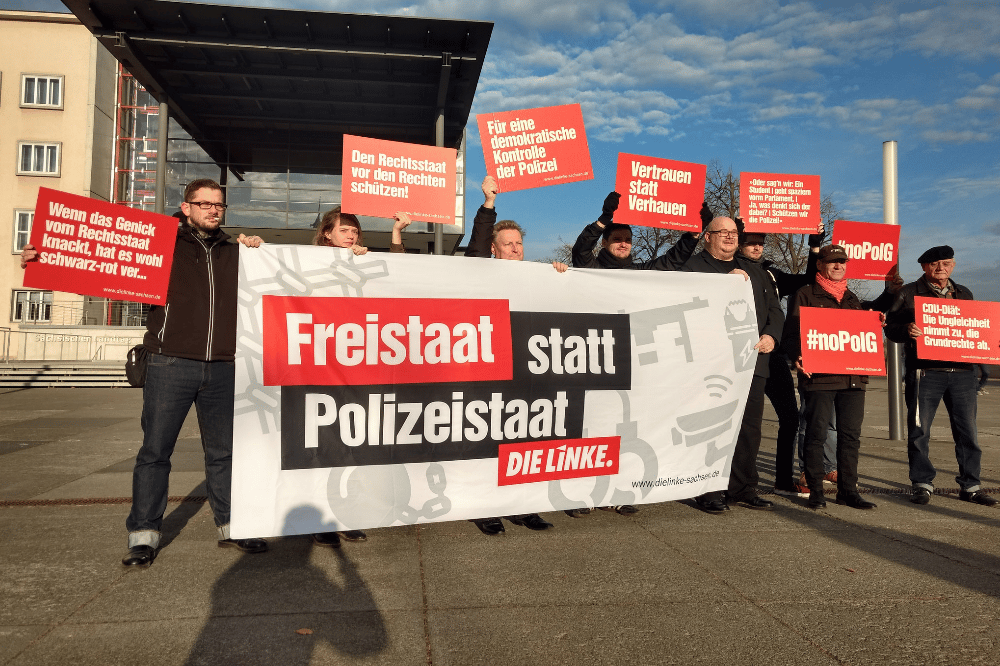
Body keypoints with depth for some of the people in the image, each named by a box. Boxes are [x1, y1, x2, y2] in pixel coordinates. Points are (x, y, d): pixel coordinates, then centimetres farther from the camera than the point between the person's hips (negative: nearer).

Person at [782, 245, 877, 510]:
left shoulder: (852, 298, 22)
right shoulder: (806, 295, 4)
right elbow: (791, 332, -3)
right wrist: (798, 356, -20)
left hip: (853, 377, 5)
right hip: (818, 376, -5)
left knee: (851, 435, 6)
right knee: (816, 433, -3)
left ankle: (848, 490, 15)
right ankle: (816, 492, 6)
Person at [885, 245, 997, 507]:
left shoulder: (964, 294, 19)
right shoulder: (909, 293, 5)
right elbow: (891, 327, 1)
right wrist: (907, 330, -20)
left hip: (962, 371, 4)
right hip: (925, 371, -4)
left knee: (968, 431, 6)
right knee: (919, 431, 0)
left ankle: (970, 485, 18)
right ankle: (922, 484, 11)